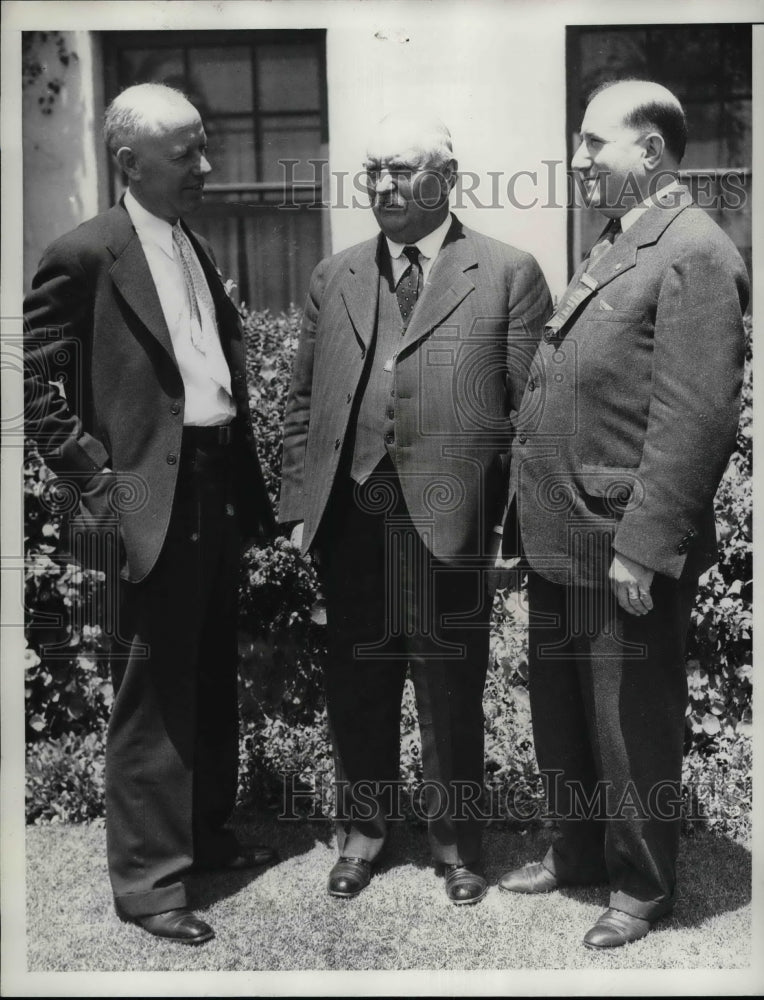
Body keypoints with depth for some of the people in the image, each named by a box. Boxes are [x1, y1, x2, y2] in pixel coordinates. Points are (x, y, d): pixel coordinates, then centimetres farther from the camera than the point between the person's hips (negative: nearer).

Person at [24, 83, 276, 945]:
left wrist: (248, 485, 12)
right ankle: (146, 879, 13)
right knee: (152, 694, 0)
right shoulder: (84, 256, -9)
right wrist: (95, 485, -13)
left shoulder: (195, 250, 14)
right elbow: (35, 383, -10)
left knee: (213, 680, 17)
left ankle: (206, 835, 34)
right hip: (154, 497, -8)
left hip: (216, 491, 8)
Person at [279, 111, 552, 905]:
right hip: (348, 518, 4)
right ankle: (363, 825, 34)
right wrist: (301, 501, 7)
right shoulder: (334, 277, 13)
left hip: (451, 519, -3)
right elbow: (302, 399, 14)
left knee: (451, 690, 8)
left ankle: (455, 838, 28)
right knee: (356, 683, 13)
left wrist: (517, 519, -9)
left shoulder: (509, 273, 1)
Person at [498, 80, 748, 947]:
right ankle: (578, 850, 40)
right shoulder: (613, 245, 16)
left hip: (623, 550, -9)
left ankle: (642, 885, 28)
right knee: (559, 708, 20)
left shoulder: (694, 252, -14)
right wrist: (536, 516, 13)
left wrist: (643, 547, -22)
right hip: (561, 540, 9)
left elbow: (696, 419, -21)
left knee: (629, 722, 8)